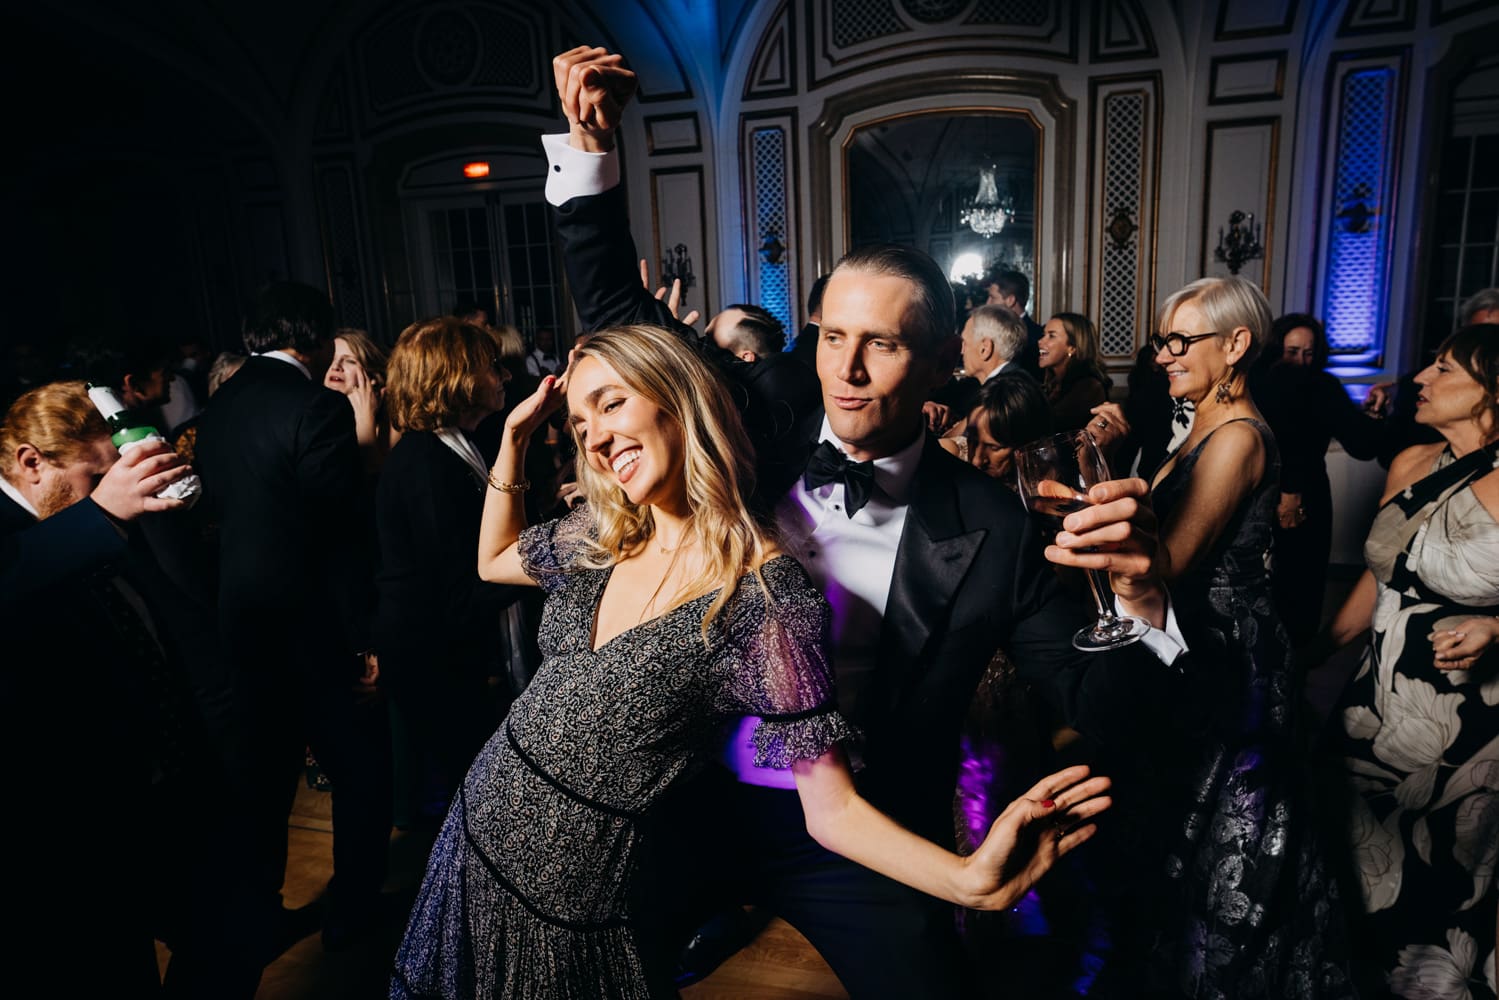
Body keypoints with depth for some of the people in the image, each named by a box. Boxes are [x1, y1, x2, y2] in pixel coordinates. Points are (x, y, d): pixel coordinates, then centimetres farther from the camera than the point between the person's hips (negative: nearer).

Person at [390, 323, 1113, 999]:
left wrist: (972, 879, -37)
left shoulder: (765, 594, -24)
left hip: (572, 893, -6)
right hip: (482, 824, 6)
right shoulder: (600, 537, -4)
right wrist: (514, 440, 4)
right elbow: (494, 559, 17)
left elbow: (832, 807, -21)